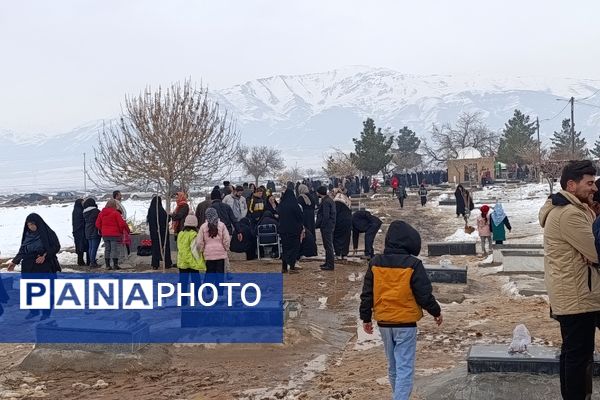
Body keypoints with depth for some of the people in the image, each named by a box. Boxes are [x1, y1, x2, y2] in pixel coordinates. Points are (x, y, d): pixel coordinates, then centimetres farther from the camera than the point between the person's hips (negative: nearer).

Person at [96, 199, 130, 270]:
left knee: (107, 249, 10)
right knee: (114, 249, -1)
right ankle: (115, 264, -3)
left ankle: (107, 265, 10)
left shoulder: (101, 213, 6)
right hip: (114, 234, -5)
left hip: (105, 234, 5)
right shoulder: (116, 213, -11)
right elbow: (122, 224, -12)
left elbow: (97, 224, 8)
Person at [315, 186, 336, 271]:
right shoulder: (330, 200, 14)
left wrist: (317, 225, -13)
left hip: (326, 227, -10)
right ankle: (328, 263, 26)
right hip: (330, 226, 10)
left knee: (328, 246, -6)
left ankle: (330, 265, -3)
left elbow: (325, 216, -22)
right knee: (328, 245, 17)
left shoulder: (325, 202, -18)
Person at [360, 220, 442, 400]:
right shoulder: (413, 265, -14)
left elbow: (367, 294, 4)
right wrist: (436, 312, 7)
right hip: (406, 324, -5)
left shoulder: (375, 263, -1)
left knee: (393, 367, 20)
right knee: (405, 368, -3)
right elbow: (424, 295, -10)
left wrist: (366, 318, 14)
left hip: (383, 323, 5)